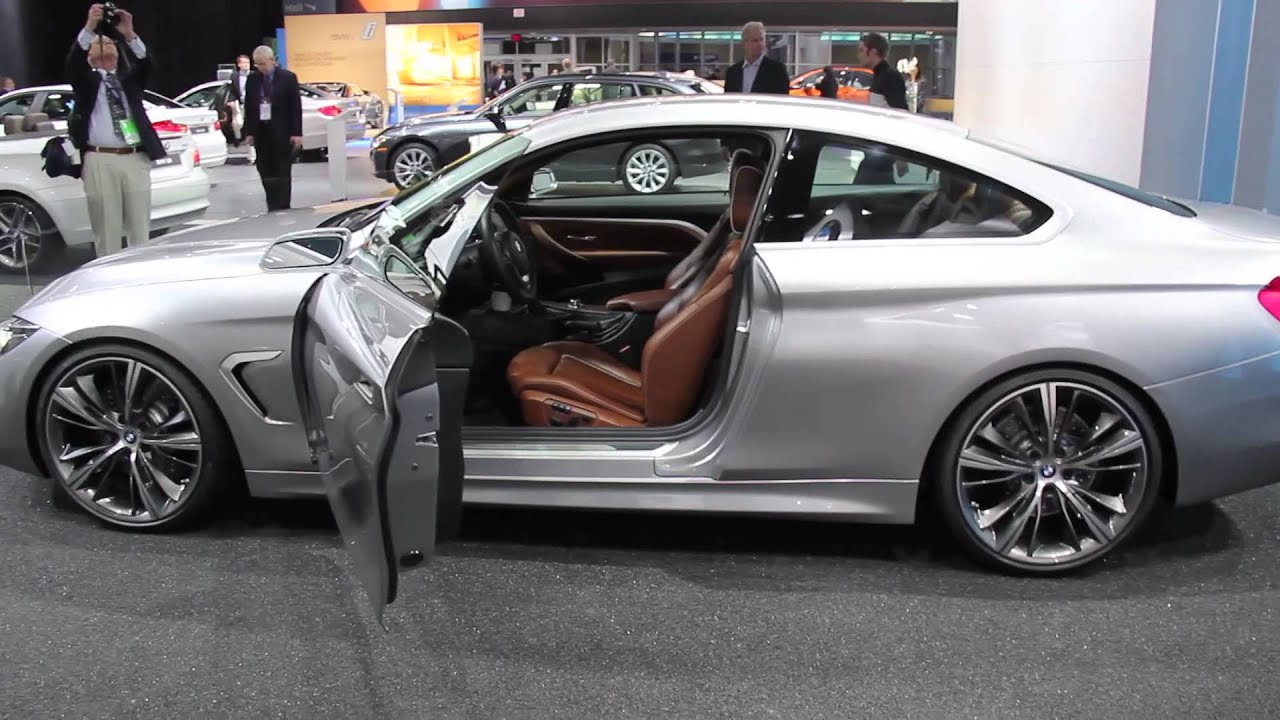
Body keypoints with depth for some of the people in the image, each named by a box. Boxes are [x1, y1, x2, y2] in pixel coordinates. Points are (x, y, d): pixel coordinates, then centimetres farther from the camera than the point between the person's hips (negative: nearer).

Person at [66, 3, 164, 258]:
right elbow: (73, 62, -9)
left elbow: (145, 64, -2)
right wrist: (89, 27, -20)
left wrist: (129, 34, -18)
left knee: (140, 230, 6)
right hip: (100, 161, -2)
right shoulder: (86, 80, 12)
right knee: (107, 231, -2)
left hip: (135, 160, 2)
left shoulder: (129, 79, 17)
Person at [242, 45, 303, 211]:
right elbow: (248, 107, 10)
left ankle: (283, 208, 7)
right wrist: (249, 132, 3)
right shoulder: (252, 79, 7)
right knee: (265, 172, 2)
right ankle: (273, 207, 9)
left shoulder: (288, 78, -1)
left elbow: (296, 107, -3)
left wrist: (296, 133, -9)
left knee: (283, 172, 2)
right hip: (261, 132, 3)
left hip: (282, 133, -3)